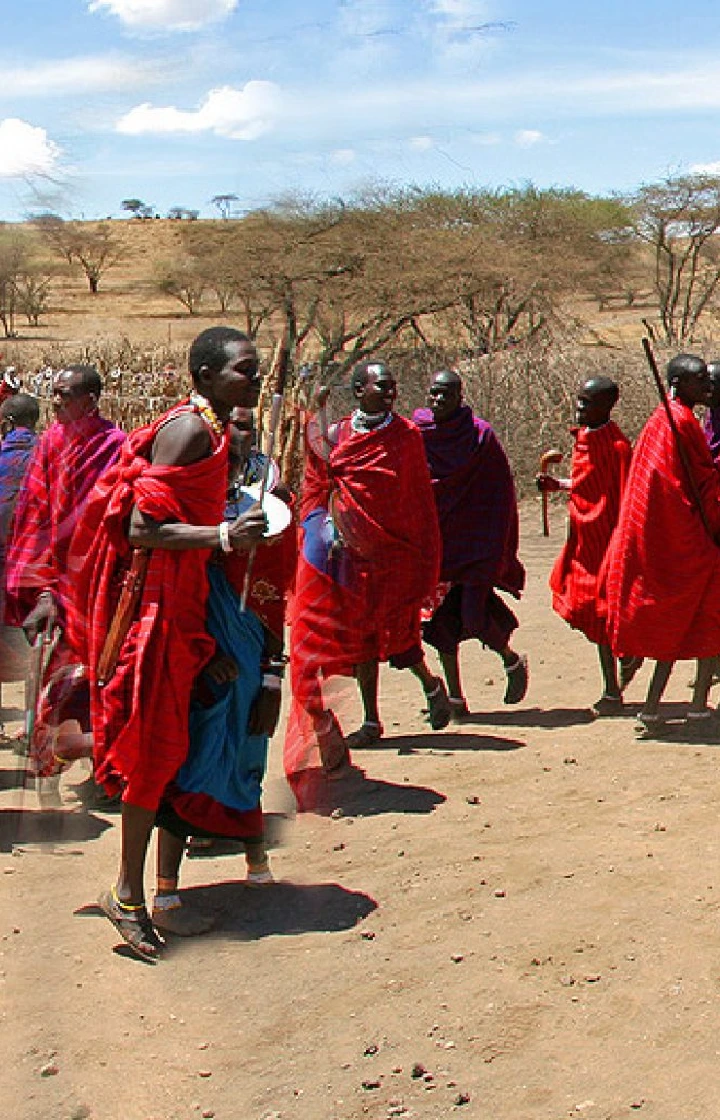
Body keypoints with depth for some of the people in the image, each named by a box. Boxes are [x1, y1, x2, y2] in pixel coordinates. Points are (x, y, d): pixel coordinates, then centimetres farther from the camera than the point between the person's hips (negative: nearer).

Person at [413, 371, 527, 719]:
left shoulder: (481, 435, -5)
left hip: (474, 543, -3)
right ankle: (455, 698, 16)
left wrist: (497, 552, -4)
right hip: (433, 543, 3)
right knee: (442, 618, 4)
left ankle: (511, 660, 22)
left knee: (474, 615, -10)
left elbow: (501, 494, -2)